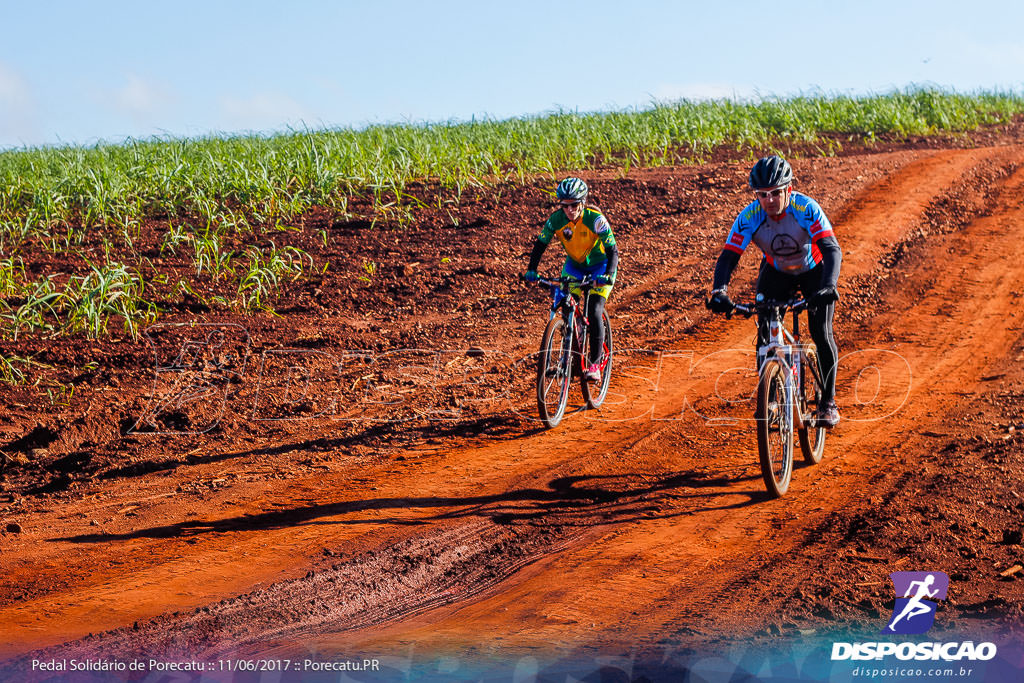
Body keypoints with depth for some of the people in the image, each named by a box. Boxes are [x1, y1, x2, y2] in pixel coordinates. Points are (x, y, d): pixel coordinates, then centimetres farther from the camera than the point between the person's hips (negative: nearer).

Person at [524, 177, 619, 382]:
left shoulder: (595, 219, -29)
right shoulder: (556, 219, -19)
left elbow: (612, 250, -30)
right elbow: (540, 244, -12)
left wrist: (608, 275, -46)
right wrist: (532, 270, -28)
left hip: (600, 266, -4)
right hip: (574, 265, 4)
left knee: (594, 313, -19)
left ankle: (595, 363, -10)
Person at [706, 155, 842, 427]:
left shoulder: (806, 209, -34)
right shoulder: (749, 217, -28)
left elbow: (832, 250, -41)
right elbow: (728, 257, -31)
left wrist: (828, 287, -58)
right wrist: (720, 292, -50)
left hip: (814, 271, -2)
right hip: (776, 272, 2)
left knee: (820, 333, -16)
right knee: (765, 335, -14)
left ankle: (828, 402, -1)